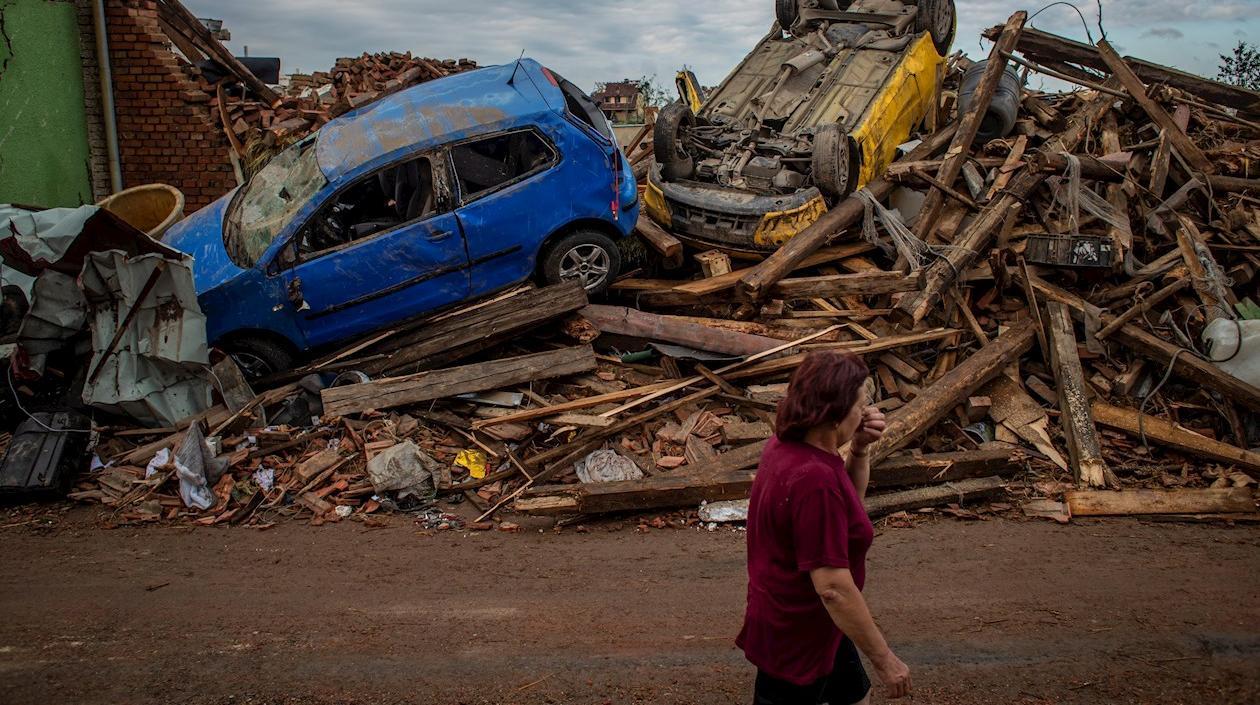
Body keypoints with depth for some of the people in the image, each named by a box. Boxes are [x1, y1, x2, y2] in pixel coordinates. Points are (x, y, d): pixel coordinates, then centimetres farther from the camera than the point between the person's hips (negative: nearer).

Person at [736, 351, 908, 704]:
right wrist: (884, 659, -20)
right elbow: (834, 588, -31)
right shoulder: (814, 479, -33)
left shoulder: (786, 446, -3)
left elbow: (848, 501, 13)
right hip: (795, 637, -10)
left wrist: (860, 449, -4)